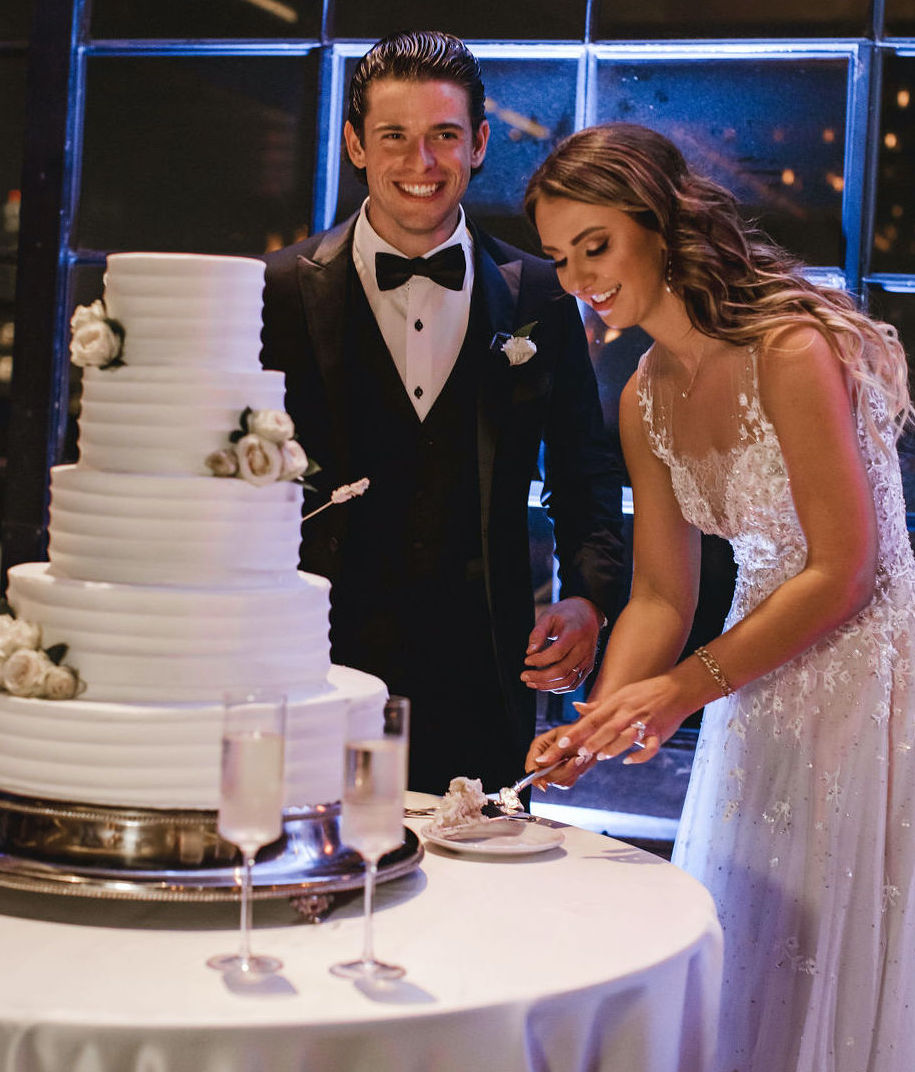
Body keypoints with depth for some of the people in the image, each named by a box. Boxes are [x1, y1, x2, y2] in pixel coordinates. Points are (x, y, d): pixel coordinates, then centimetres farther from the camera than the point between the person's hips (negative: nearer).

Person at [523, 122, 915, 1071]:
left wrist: (683, 689, -20)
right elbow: (661, 596, 6)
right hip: (761, 688, 7)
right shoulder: (644, 401, 5)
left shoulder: (791, 350, -19)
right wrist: (601, 720, -11)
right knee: (740, 980, 12)